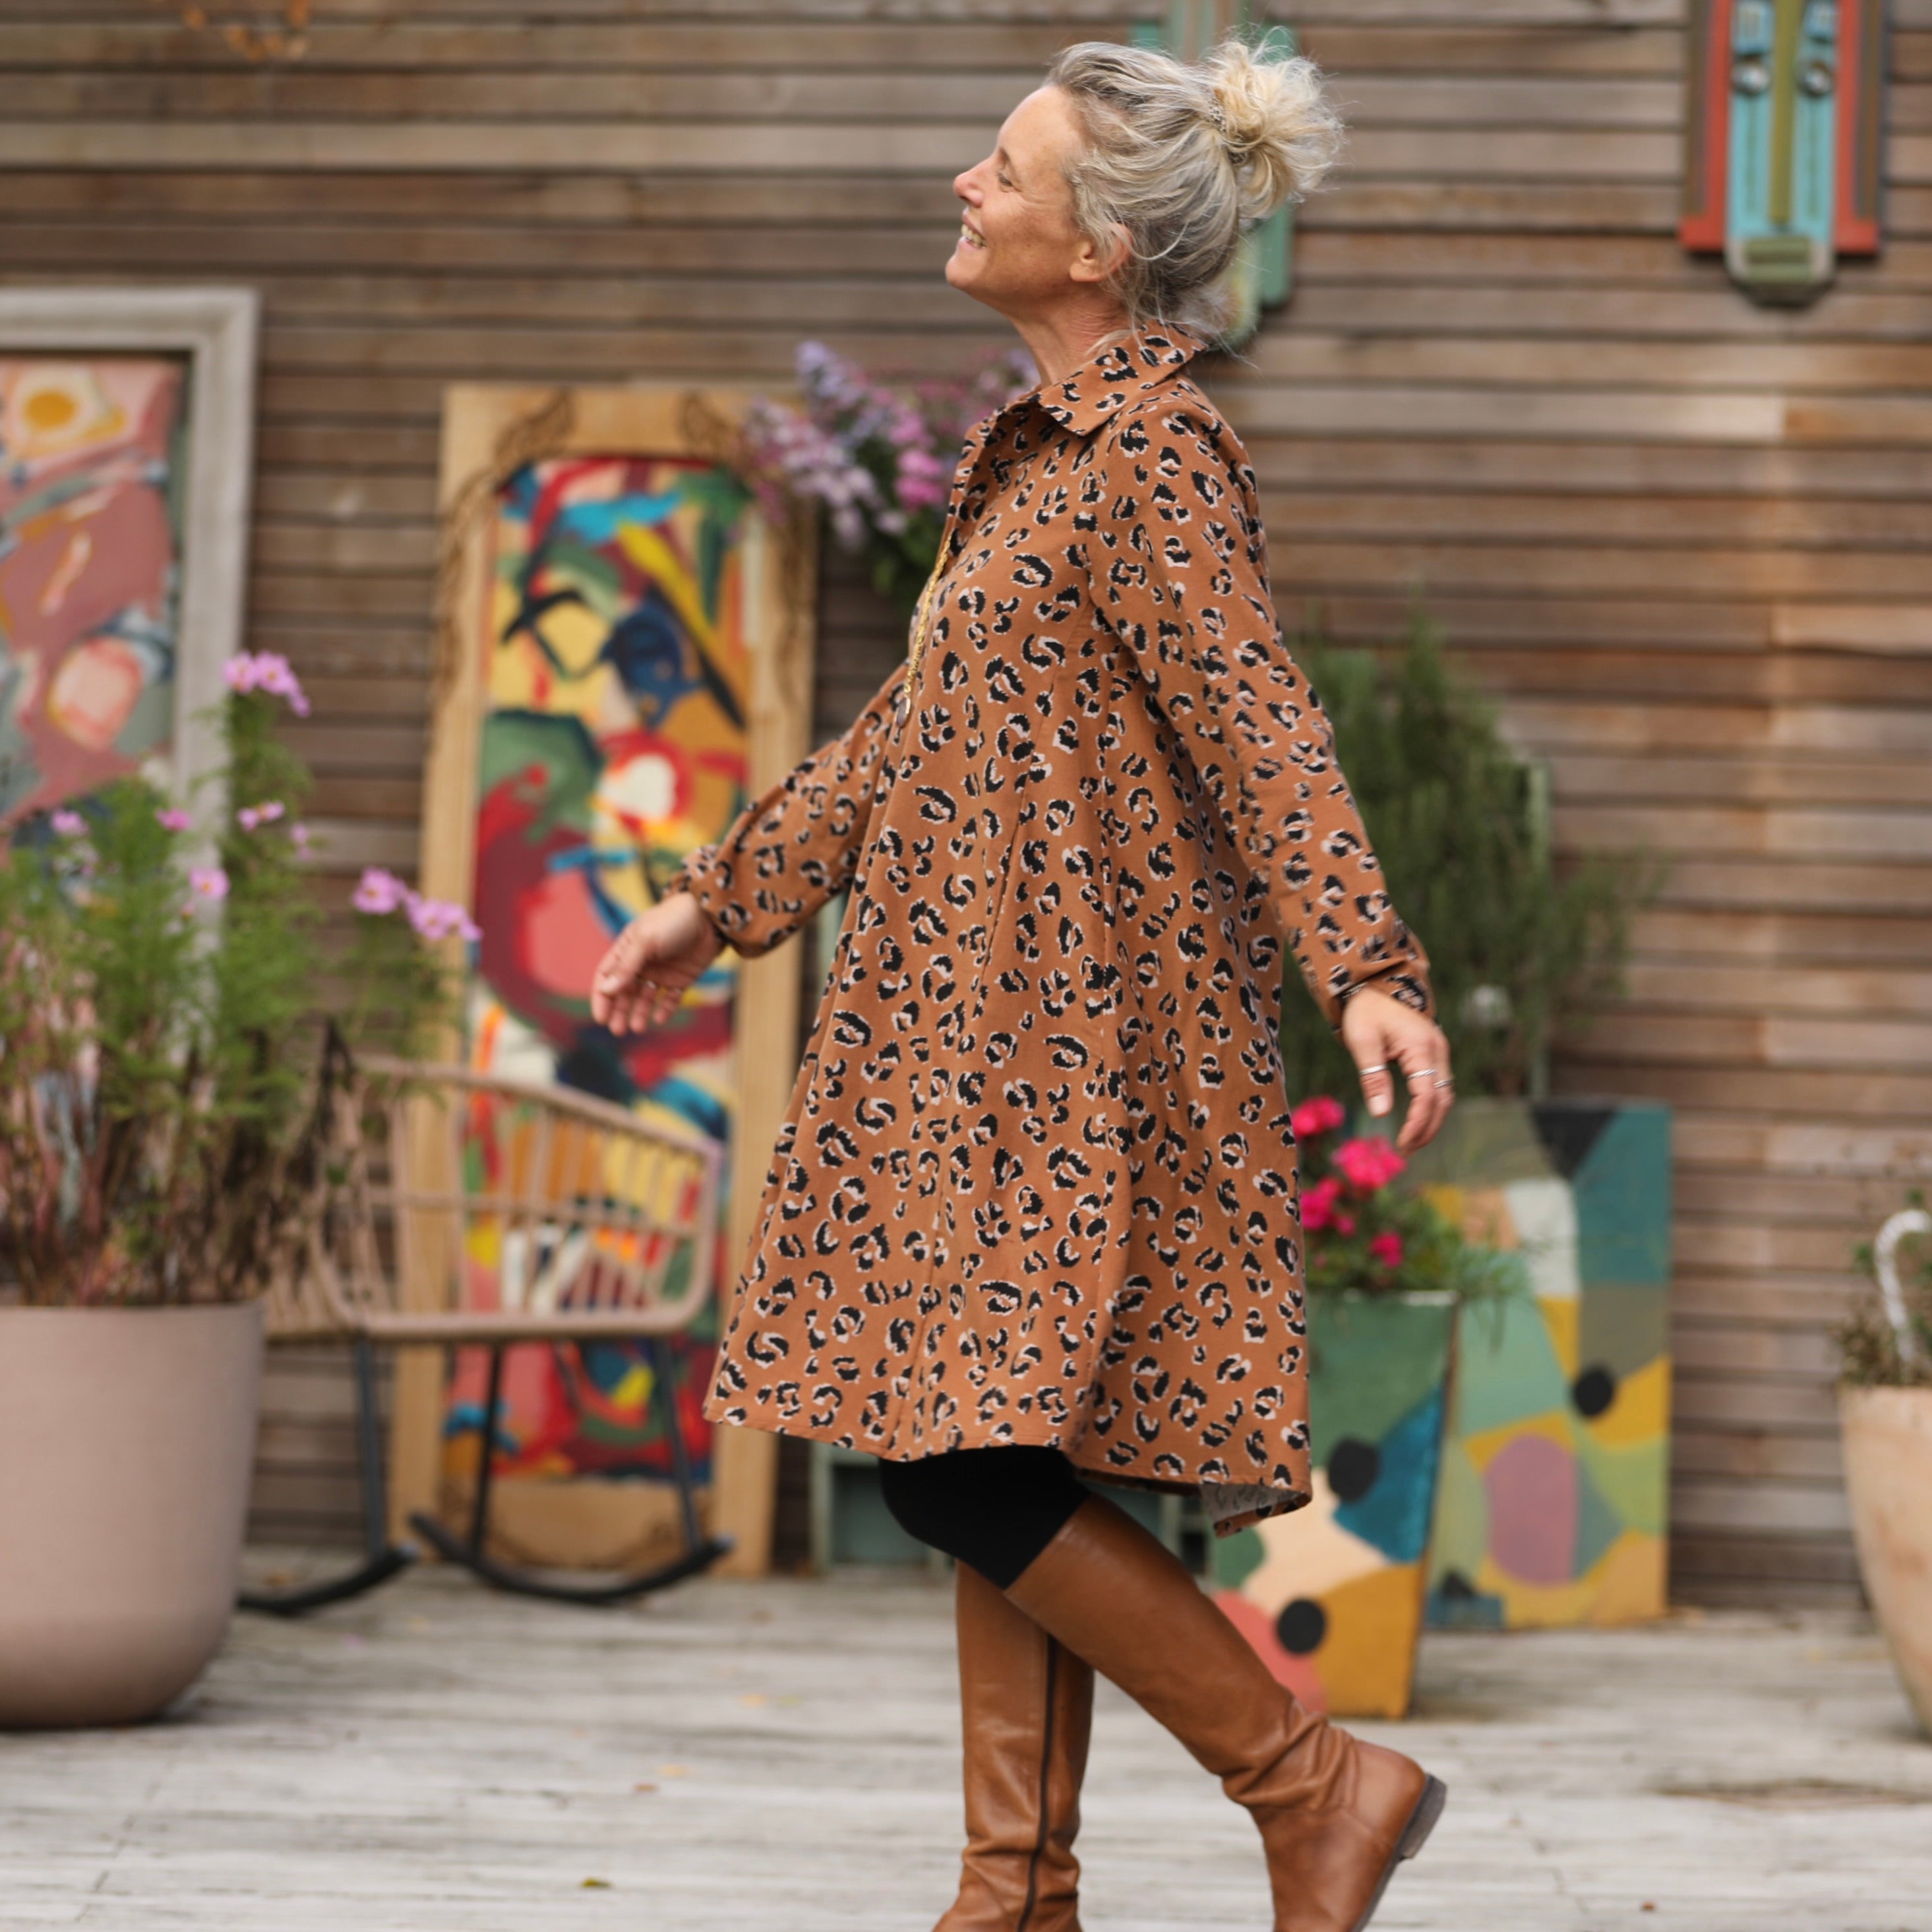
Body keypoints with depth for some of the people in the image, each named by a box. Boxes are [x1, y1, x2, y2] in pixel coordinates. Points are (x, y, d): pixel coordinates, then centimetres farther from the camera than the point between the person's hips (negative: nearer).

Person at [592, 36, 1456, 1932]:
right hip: (997, 1040, 10)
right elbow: (921, 726, 23)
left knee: (963, 1468, -11)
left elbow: (1261, 730, -22)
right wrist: (718, 900, 27)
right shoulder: (1037, 448, 15)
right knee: (993, 1464, 10)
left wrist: (1367, 971, -33)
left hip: (1076, 1047, -10)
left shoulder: (1153, 456, -13)